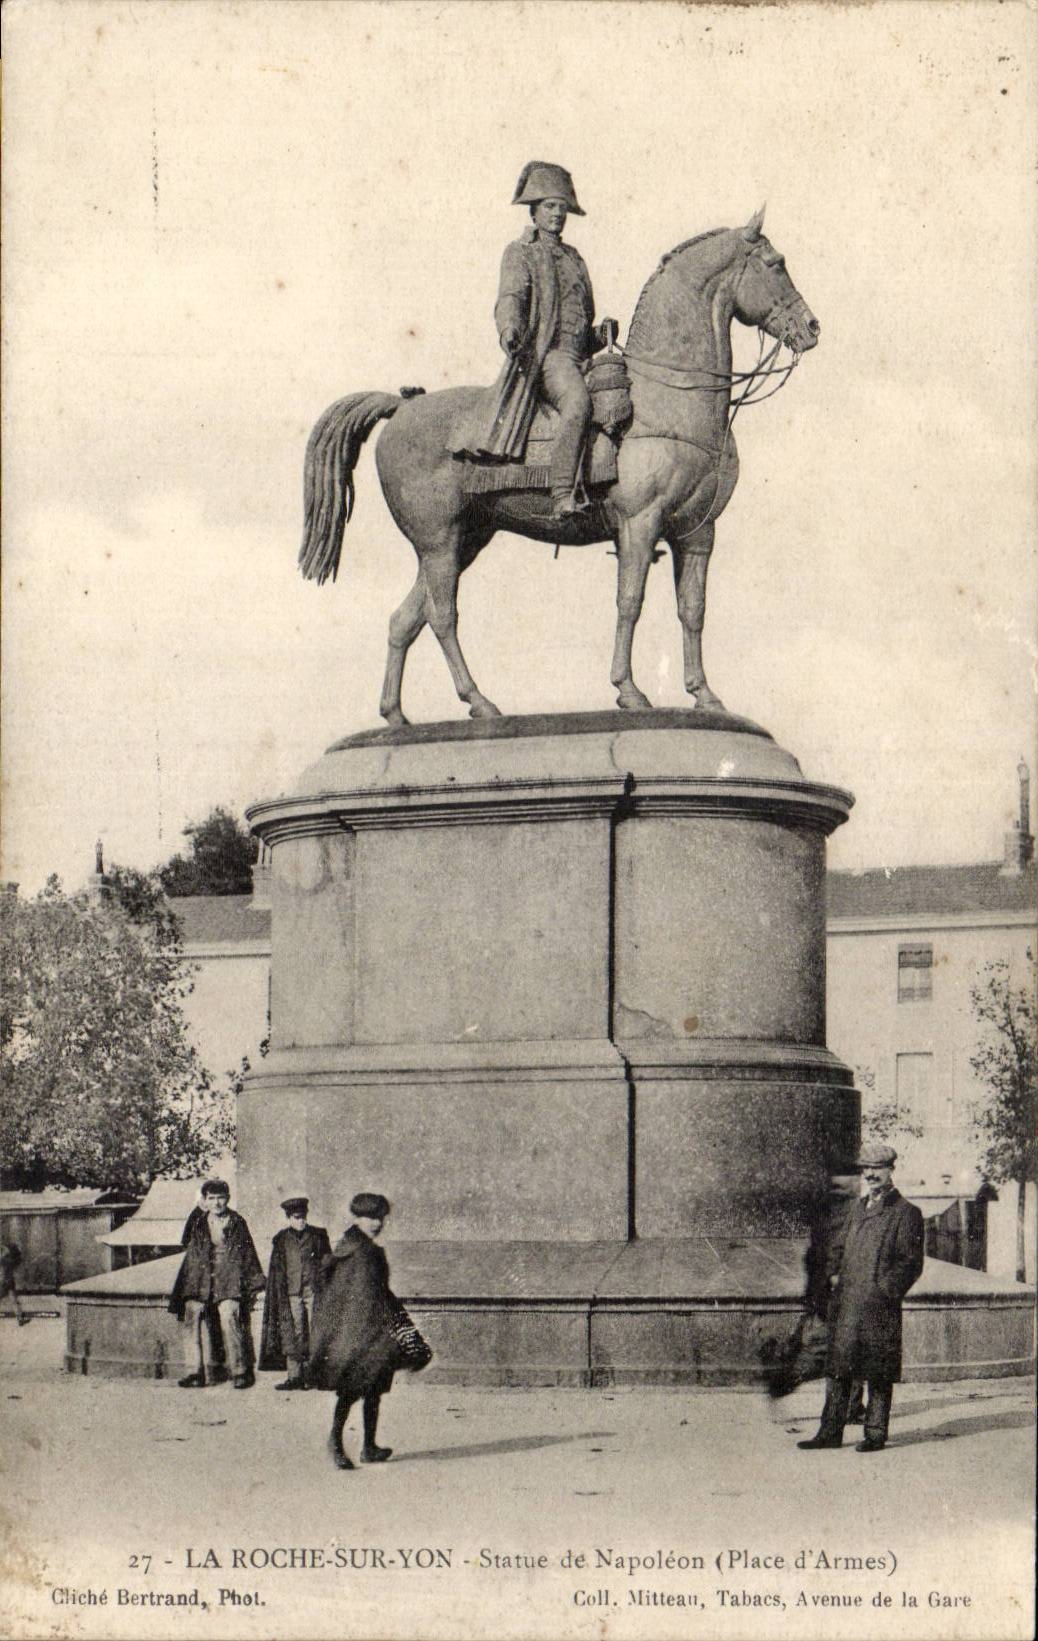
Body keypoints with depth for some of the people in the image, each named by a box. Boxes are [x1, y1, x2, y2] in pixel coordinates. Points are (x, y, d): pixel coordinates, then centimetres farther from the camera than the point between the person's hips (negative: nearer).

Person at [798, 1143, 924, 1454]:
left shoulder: (906, 1213, -3)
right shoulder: (859, 1207, 17)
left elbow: (911, 1263, -7)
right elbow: (840, 1245, 25)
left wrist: (885, 1289, -14)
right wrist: (835, 1275, 9)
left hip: (878, 1308, -6)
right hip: (845, 1304, 6)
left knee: (879, 1374, 0)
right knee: (838, 1368, 7)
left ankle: (876, 1434, 8)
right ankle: (830, 1431, 12)